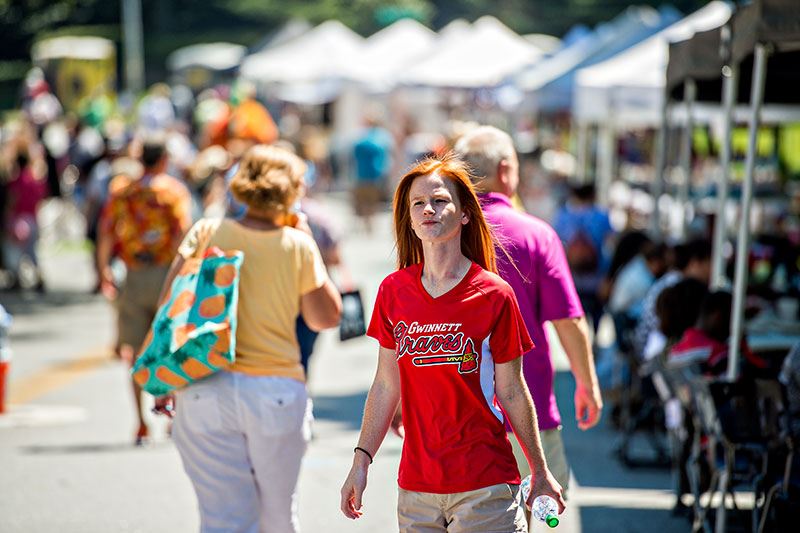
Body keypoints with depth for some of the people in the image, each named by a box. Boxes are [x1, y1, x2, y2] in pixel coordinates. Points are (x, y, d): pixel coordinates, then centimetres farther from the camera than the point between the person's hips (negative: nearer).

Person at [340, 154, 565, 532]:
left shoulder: (494, 296, -7)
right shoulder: (394, 292, 3)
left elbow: (512, 393, 0)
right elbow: (386, 385, 9)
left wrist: (541, 473, 4)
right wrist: (361, 461, 6)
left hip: (485, 488, -3)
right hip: (415, 487, 3)